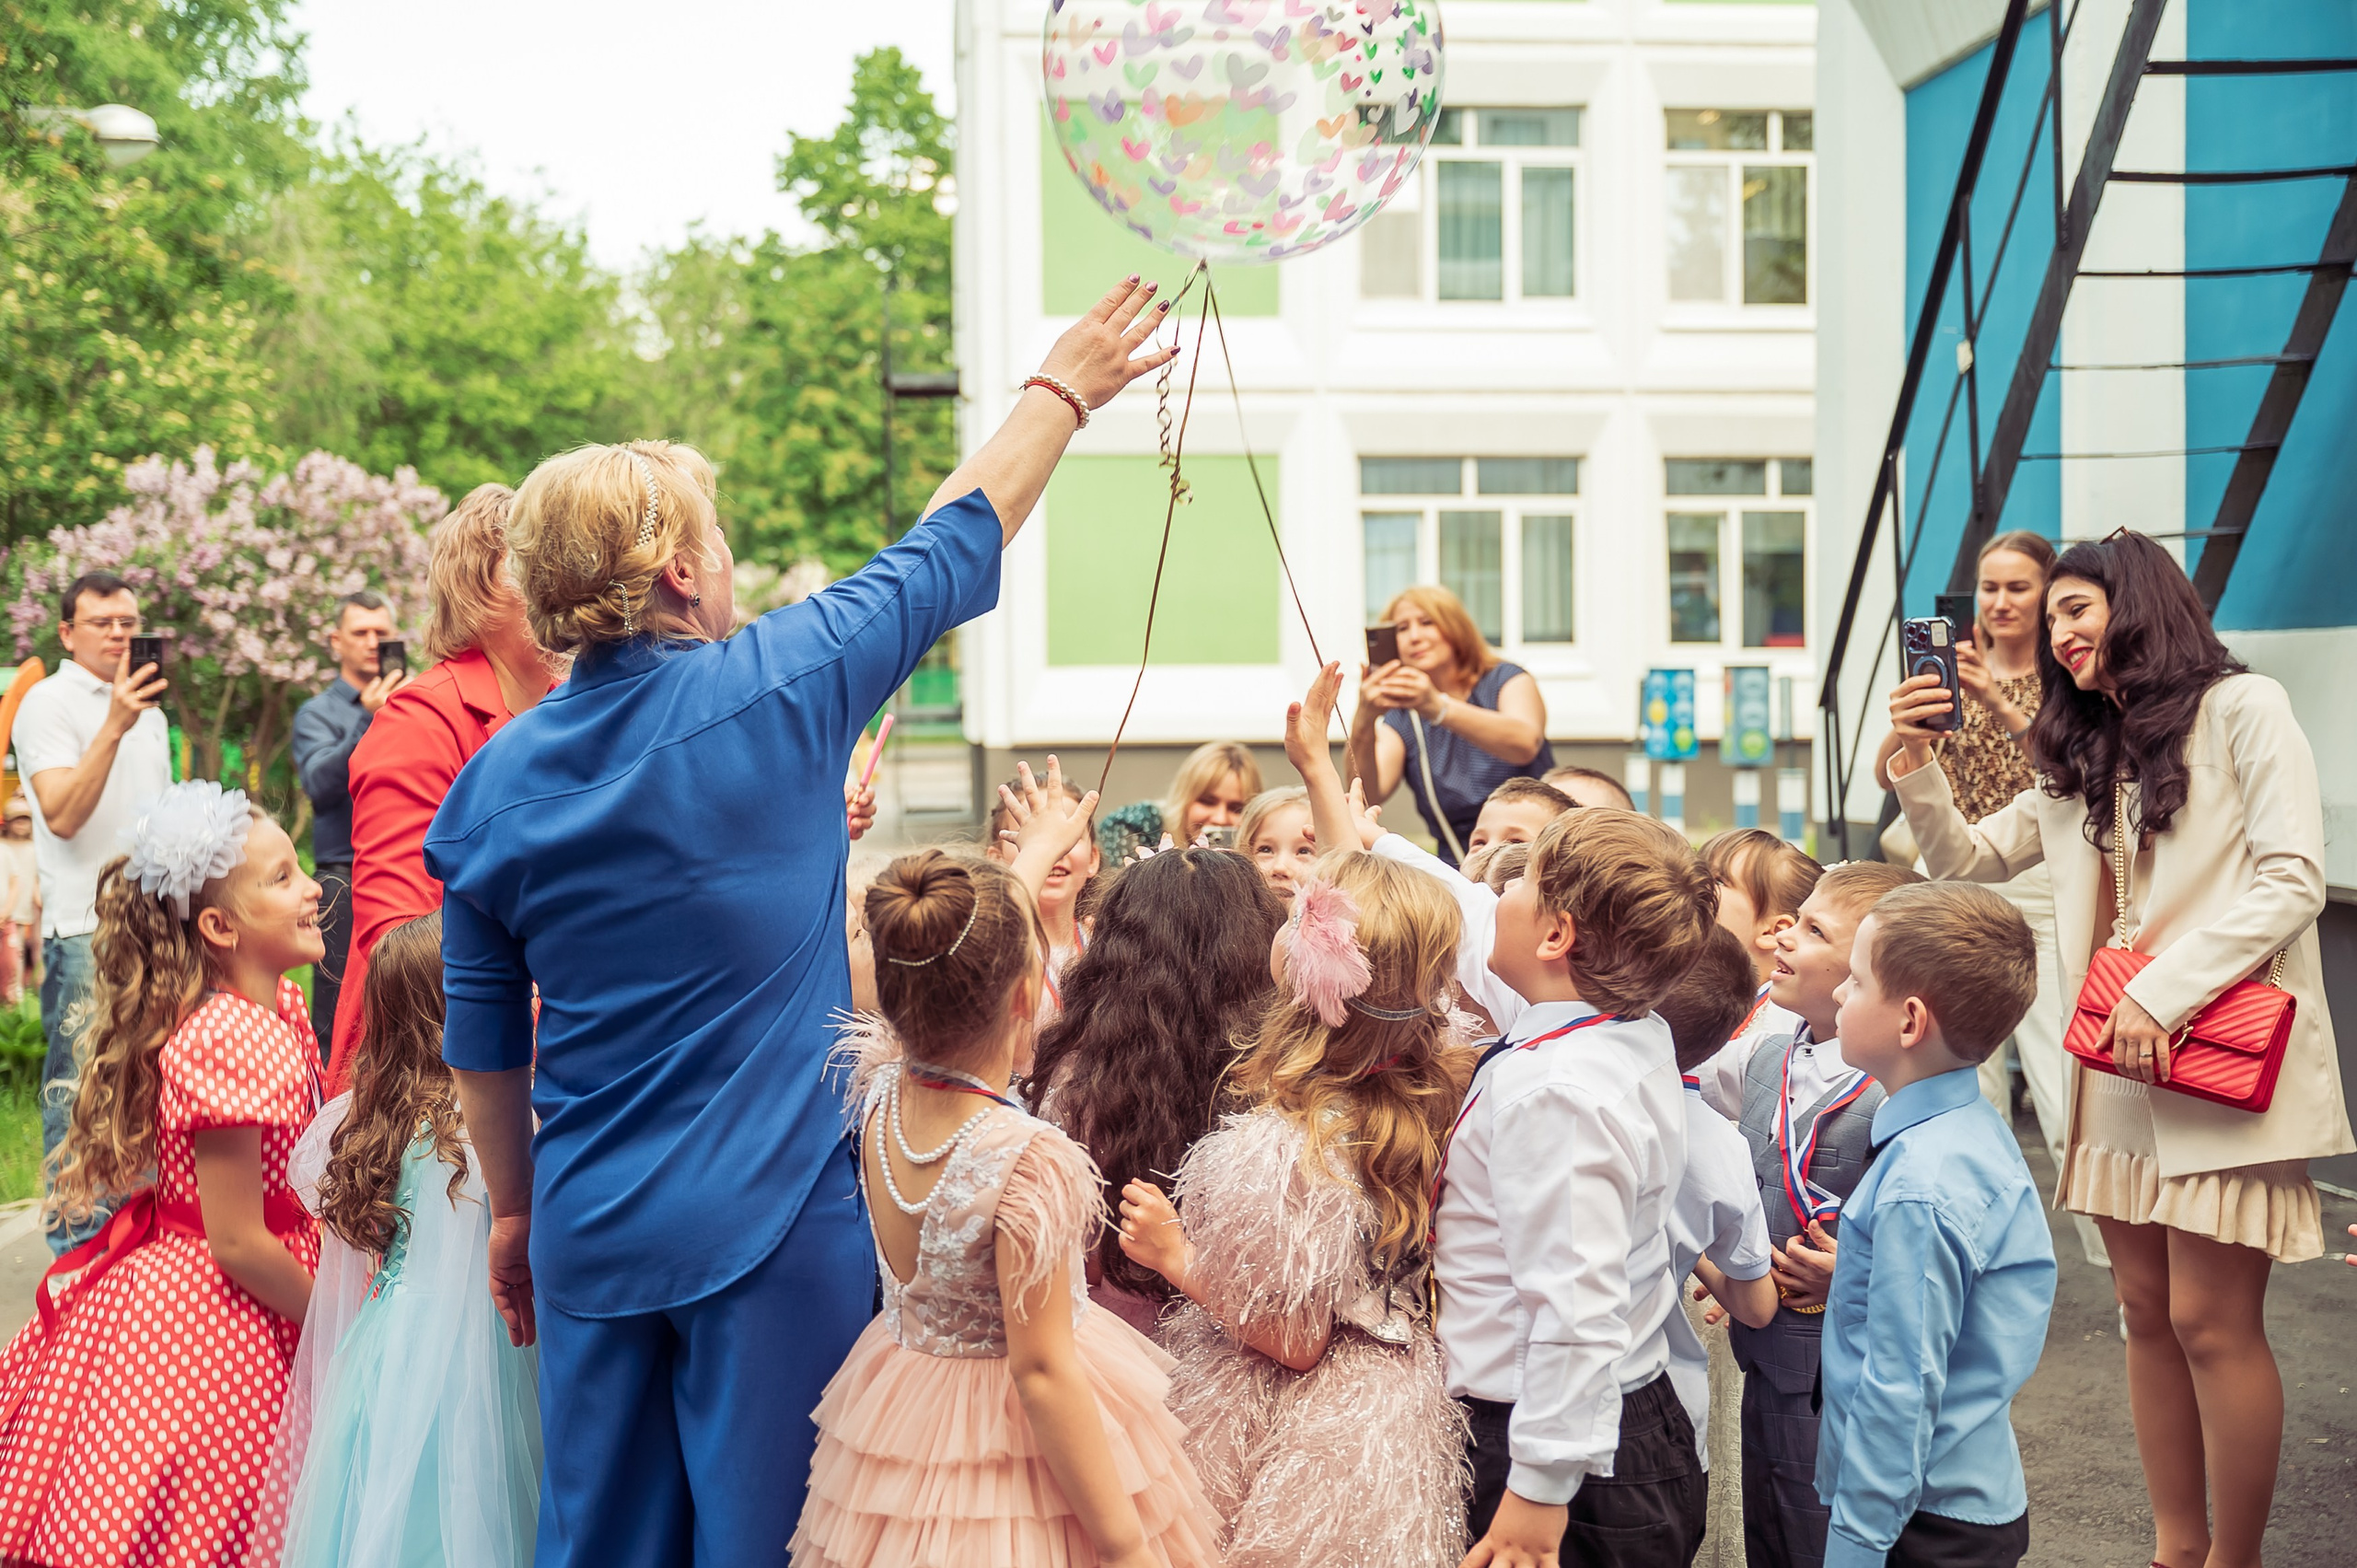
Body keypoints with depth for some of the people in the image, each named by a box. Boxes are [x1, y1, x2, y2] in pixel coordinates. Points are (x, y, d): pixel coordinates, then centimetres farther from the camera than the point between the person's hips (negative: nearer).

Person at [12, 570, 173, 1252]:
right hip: (84, 931, -7)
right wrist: (114, 726, -24)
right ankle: (77, 1240, 1)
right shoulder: (49, 704, -5)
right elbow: (62, 815, -18)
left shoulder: (149, 713, 19)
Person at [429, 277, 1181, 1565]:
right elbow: (957, 549, 4)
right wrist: (1064, 390, 19)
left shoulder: (494, 783, 0)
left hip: (590, 1232, 4)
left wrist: (515, 1211, 23)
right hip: (774, 1219, -4)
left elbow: (483, 1044, 8)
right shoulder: (775, 690, -11)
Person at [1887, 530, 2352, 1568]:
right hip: (2118, 1065, 7)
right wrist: (1916, 766, 3)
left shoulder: (2240, 710, -3)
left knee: (2211, 1323, -5)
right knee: (2148, 1313, 8)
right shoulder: (2079, 759, 19)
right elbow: (1968, 859, 21)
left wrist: (2161, 993, -18)